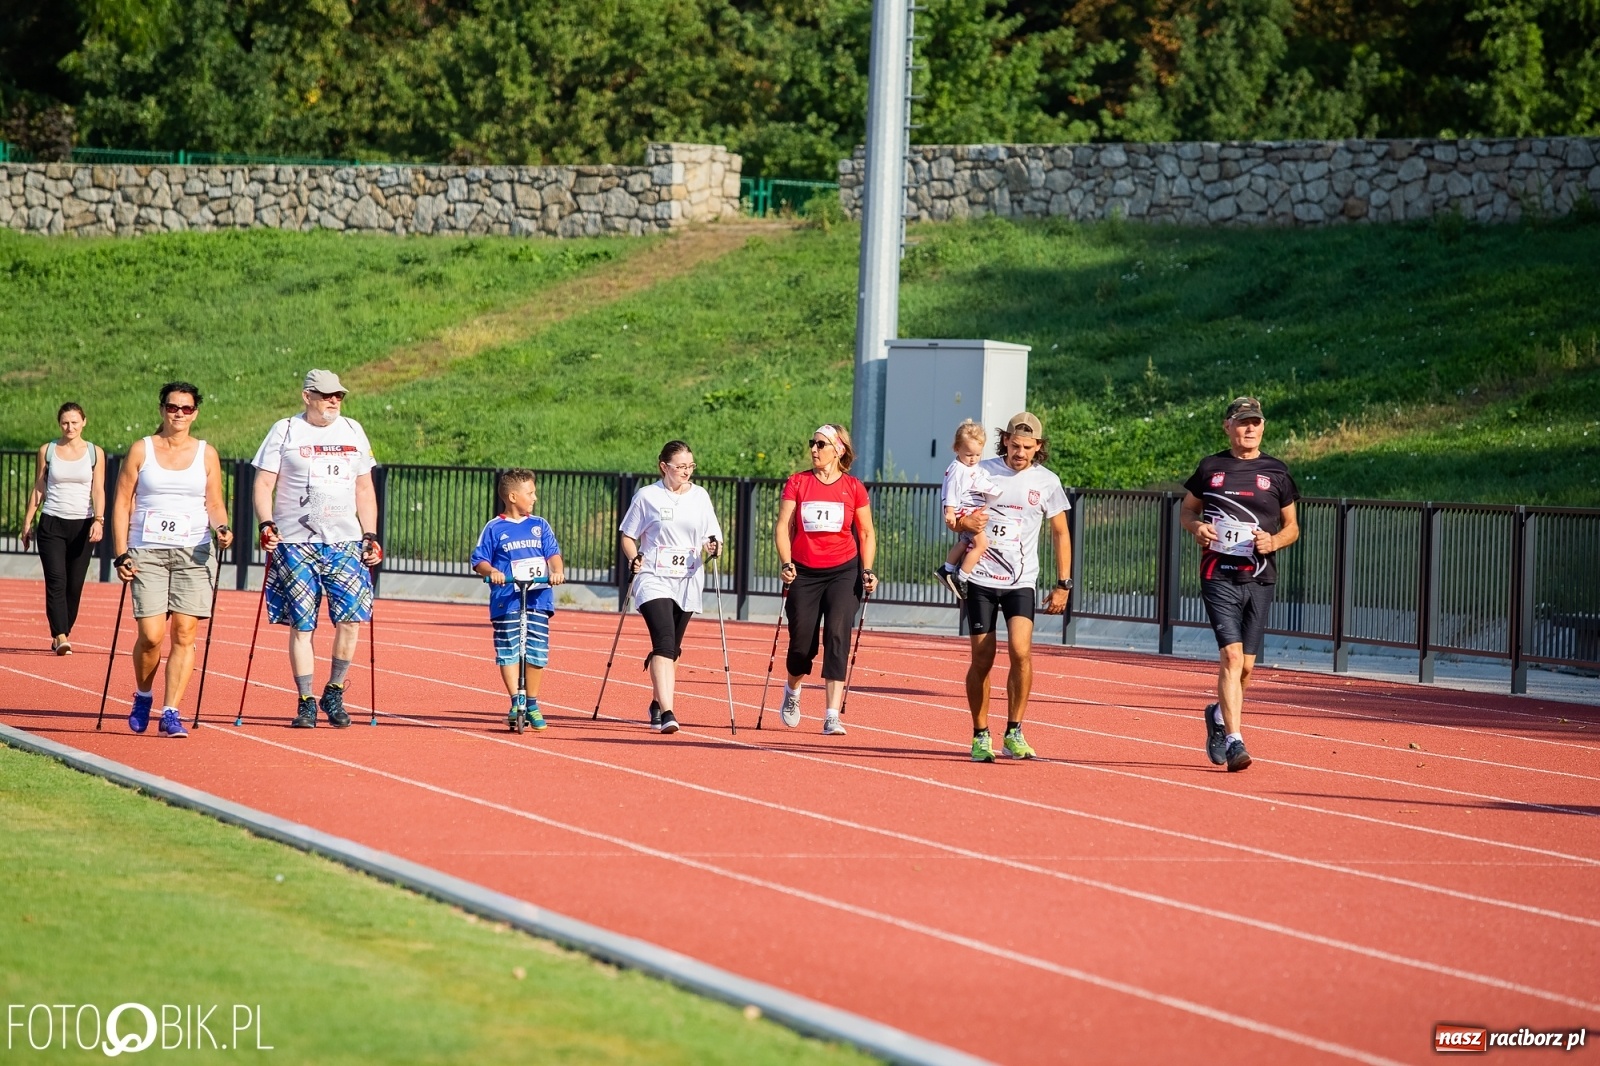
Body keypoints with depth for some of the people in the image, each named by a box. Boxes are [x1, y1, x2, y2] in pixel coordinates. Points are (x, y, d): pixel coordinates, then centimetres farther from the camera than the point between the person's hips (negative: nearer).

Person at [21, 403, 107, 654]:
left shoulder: (95, 453, 4)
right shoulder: (47, 451, 5)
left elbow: (98, 490, 0)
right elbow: (38, 489, 10)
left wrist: (98, 520, -15)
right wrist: (27, 522, 7)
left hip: (82, 525, 1)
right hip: (52, 523, -1)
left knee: (75, 584, 3)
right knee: (56, 581, -14)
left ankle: (63, 634, 17)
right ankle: (60, 637, -21)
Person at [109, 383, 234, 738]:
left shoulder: (206, 454, 10)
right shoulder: (141, 450, 6)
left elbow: (214, 504, 11)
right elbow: (122, 503, 5)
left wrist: (221, 528, -11)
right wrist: (121, 554, -3)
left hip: (194, 552, 1)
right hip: (147, 552, -1)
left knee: (185, 633, -8)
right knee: (151, 635, -10)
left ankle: (170, 713, -4)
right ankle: (143, 696, 17)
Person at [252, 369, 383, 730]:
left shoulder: (353, 432, 14)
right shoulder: (285, 432, 4)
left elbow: (364, 488, 19)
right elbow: (263, 483, 0)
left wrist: (370, 535, 11)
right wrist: (266, 524, -15)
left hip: (345, 542, 2)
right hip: (295, 543, -2)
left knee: (351, 618, -10)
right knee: (301, 625, -2)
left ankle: (334, 693, 6)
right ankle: (305, 702, 6)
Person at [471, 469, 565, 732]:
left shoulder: (540, 526, 12)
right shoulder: (495, 529, 2)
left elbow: (553, 553, 5)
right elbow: (479, 560, 2)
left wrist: (556, 571, -16)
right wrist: (491, 571, -19)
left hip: (539, 599, 3)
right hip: (506, 600, -3)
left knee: (536, 652, 2)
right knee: (508, 652, -9)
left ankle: (531, 704, 15)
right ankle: (516, 703, -5)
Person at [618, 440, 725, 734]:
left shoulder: (700, 497, 9)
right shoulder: (647, 496, 0)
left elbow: (712, 538, 12)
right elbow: (628, 536, 5)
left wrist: (713, 547, -11)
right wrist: (634, 559, -13)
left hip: (687, 581, 4)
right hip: (654, 579, -4)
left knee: (671, 649, 12)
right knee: (664, 642, -20)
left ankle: (657, 704, 33)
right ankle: (666, 712, -27)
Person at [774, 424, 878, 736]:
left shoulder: (853, 488, 2)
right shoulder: (797, 484, 3)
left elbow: (867, 534, 9)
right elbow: (783, 527, 0)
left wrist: (867, 571, -3)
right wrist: (786, 563, -14)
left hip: (843, 571, -1)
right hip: (804, 572, 1)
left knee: (837, 637, -13)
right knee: (801, 642, 4)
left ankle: (832, 716, -14)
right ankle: (792, 690, 38)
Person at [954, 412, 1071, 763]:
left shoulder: (1047, 482, 2)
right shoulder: (982, 472, 1)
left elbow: (1060, 534, 10)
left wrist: (1063, 585, 5)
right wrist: (965, 522, -17)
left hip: (1021, 582, 0)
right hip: (981, 578, 0)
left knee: (1021, 651, -18)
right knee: (982, 659, 1)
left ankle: (1014, 732, -7)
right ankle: (980, 736, 14)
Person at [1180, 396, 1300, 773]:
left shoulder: (1276, 472, 7)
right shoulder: (1210, 468, 6)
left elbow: (1292, 526, 14)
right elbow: (1187, 511, 17)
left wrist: (1274, 541, -8)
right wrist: (1196, 527, -6)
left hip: (1259, 580, 2)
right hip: (1219, 576, -2)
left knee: (1245, 666, 6)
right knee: (1231, 655, -17)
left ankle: (1219, 714, 36)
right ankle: (1234, 741, -18)